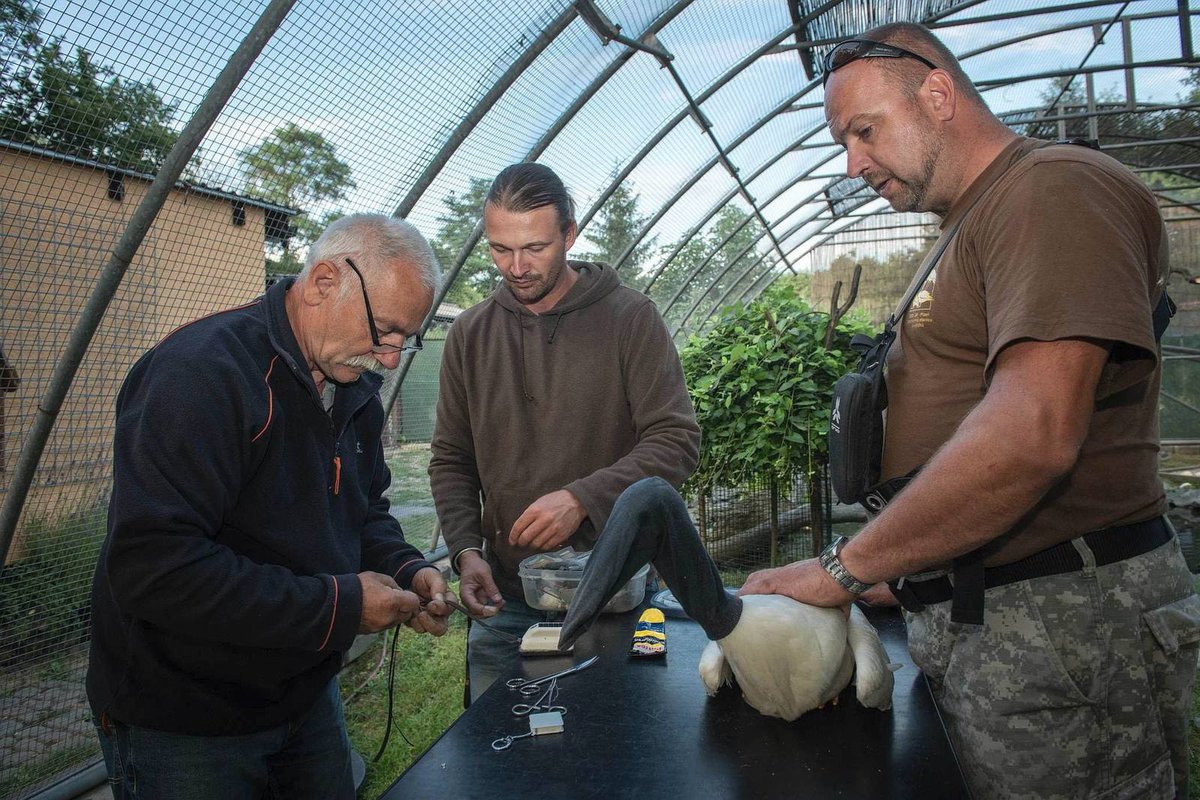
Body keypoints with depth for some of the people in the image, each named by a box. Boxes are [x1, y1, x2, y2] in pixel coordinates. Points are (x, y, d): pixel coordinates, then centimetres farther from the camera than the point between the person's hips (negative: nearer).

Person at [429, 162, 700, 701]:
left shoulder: (630, 318, -6)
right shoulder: (470, 333, 5)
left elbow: (677, 440, -11)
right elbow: (450, 459, 10)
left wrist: (583, 498, -22)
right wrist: (466, 549, -5)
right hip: (503, 593, 3)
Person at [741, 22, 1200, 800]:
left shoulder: (1055, 188, -12)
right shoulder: (974, 225, 19)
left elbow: (1031, 436, -26)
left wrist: (844, 568, -18)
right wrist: (891, 571, 9)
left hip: (1059, 620, -9)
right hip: (971, 616, 9)